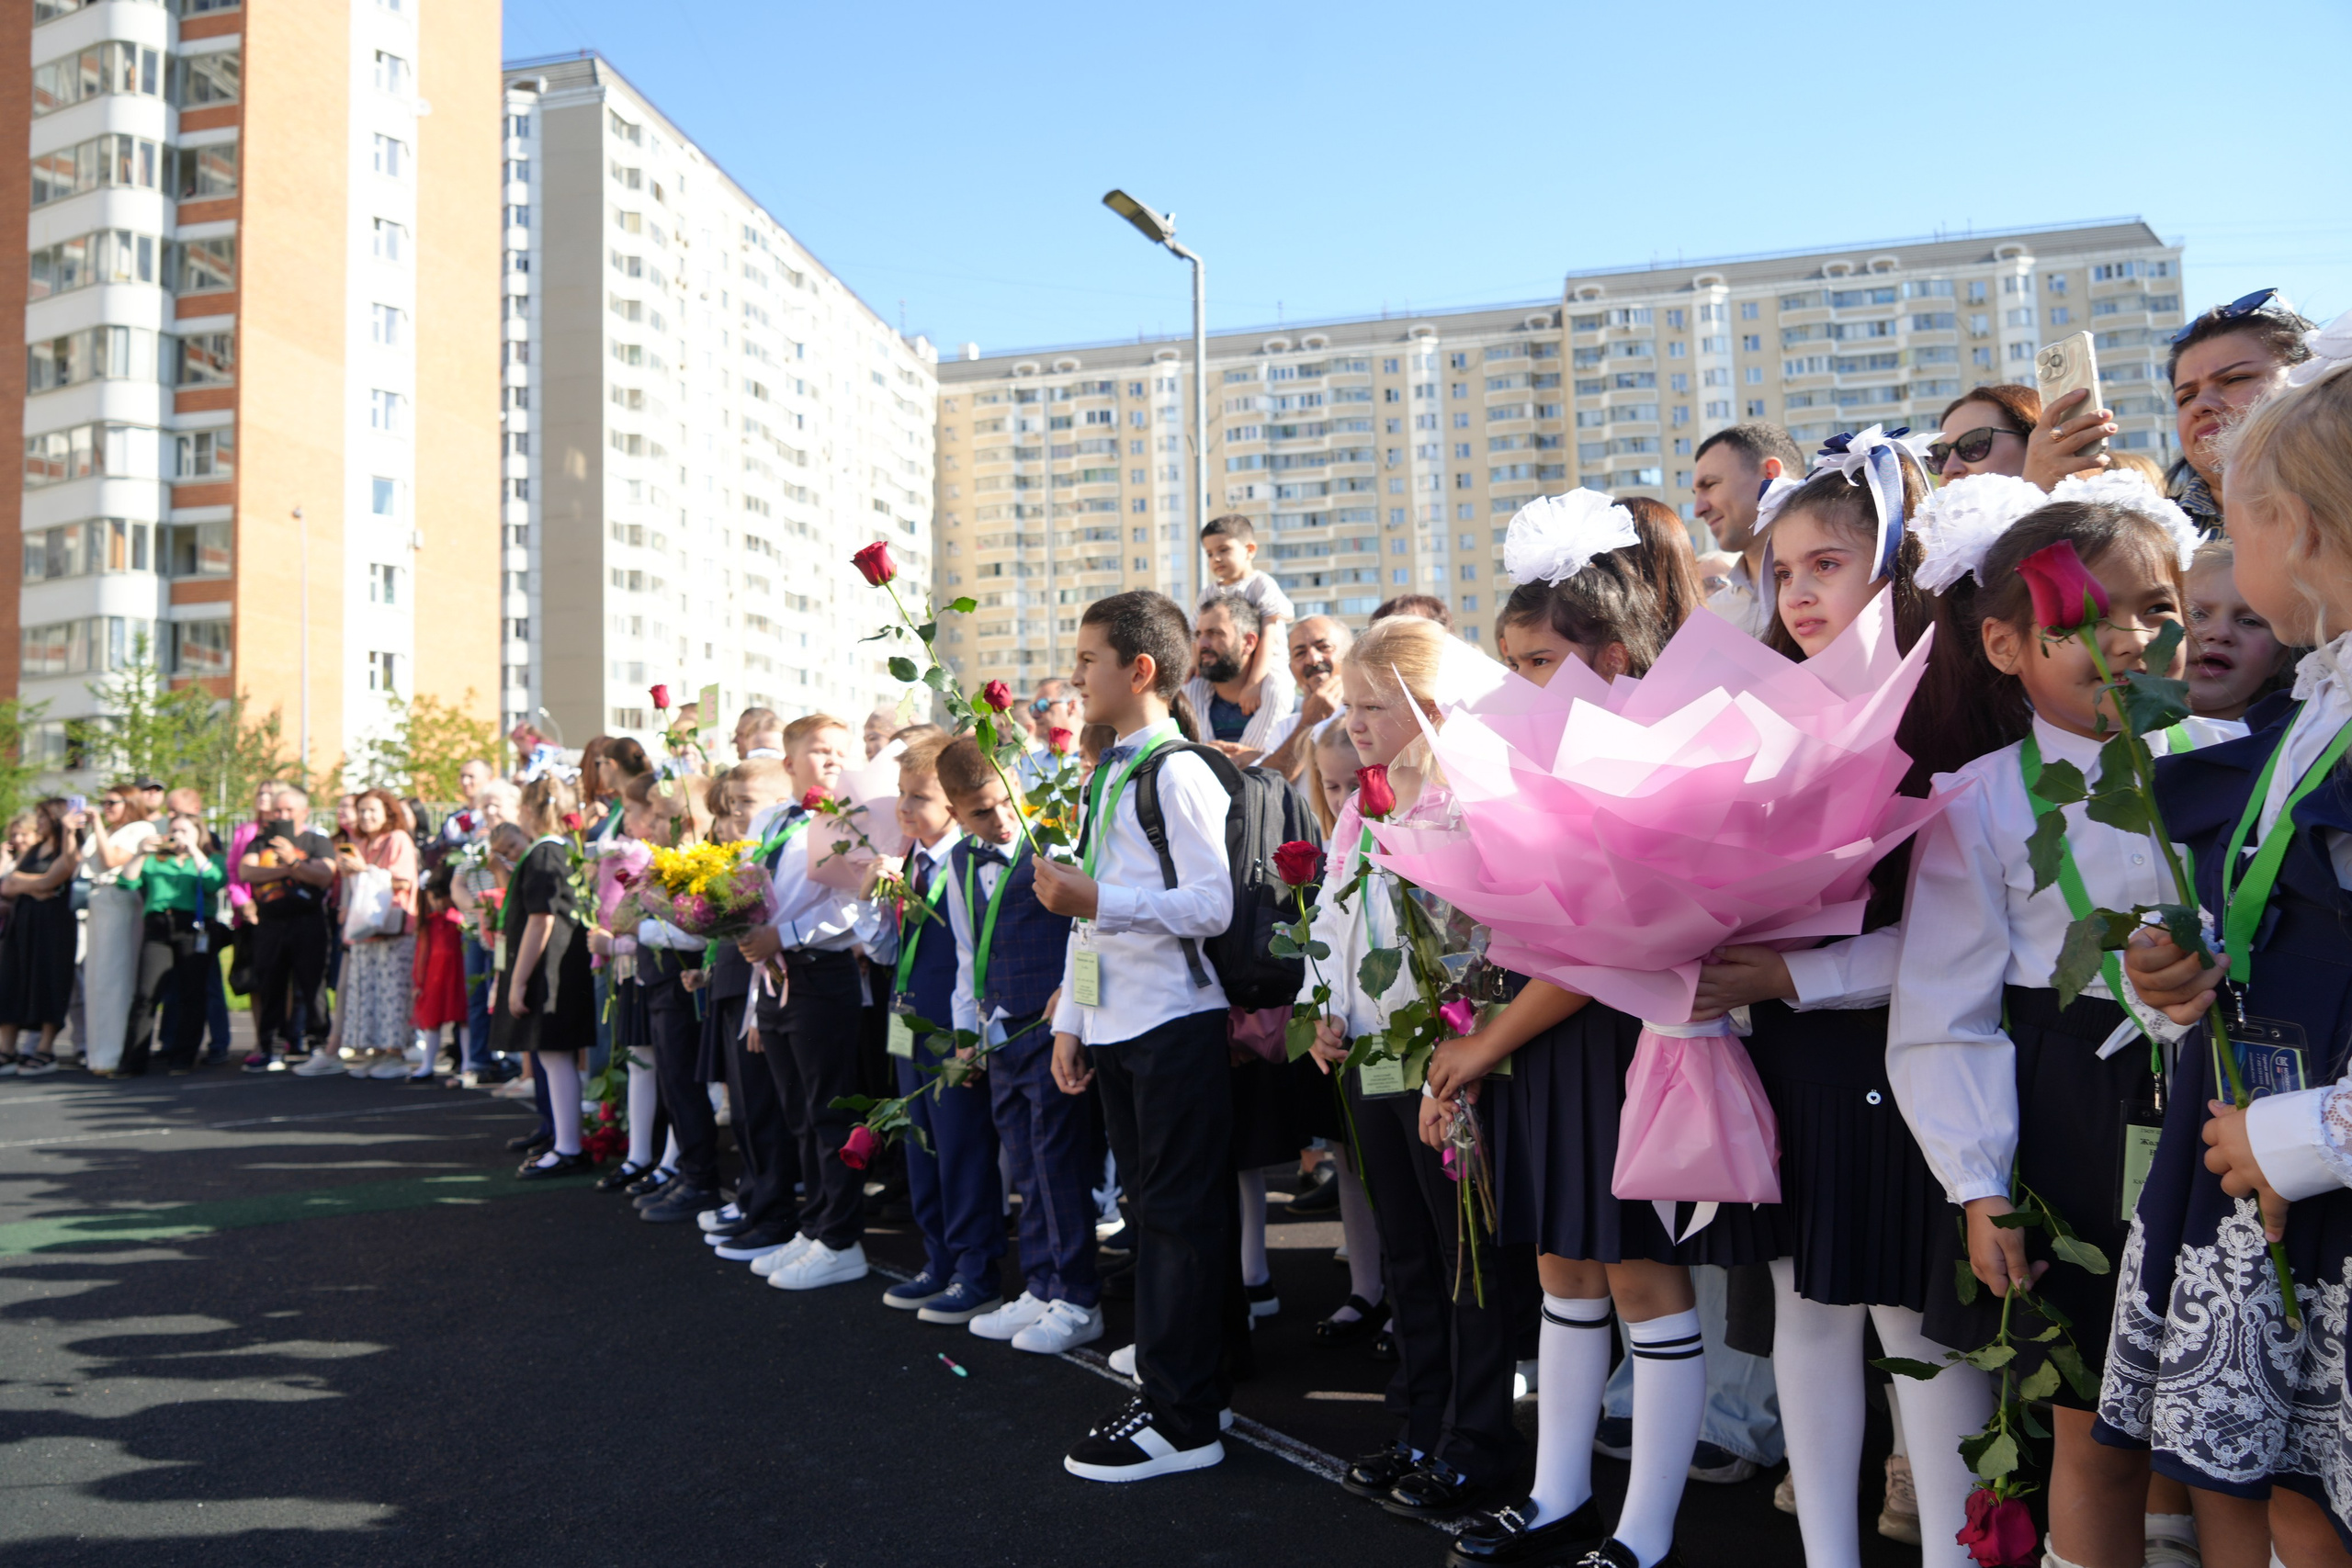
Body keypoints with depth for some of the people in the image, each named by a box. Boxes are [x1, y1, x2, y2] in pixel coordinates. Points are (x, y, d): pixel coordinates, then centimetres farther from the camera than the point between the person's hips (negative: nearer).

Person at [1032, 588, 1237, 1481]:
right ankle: (1173, 1382, 26)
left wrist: (1097, 900, -22)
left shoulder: (1179, 773, -13)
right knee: (1150, 1209, 15)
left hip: (1175, 1024, -9)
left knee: (1181, 1217, -1)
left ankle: (1181, 1421, 7)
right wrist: (1070, 1020, 16)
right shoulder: (1104, 776, 16)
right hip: (1114, 1029, 9)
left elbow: (1214, 904, -20)